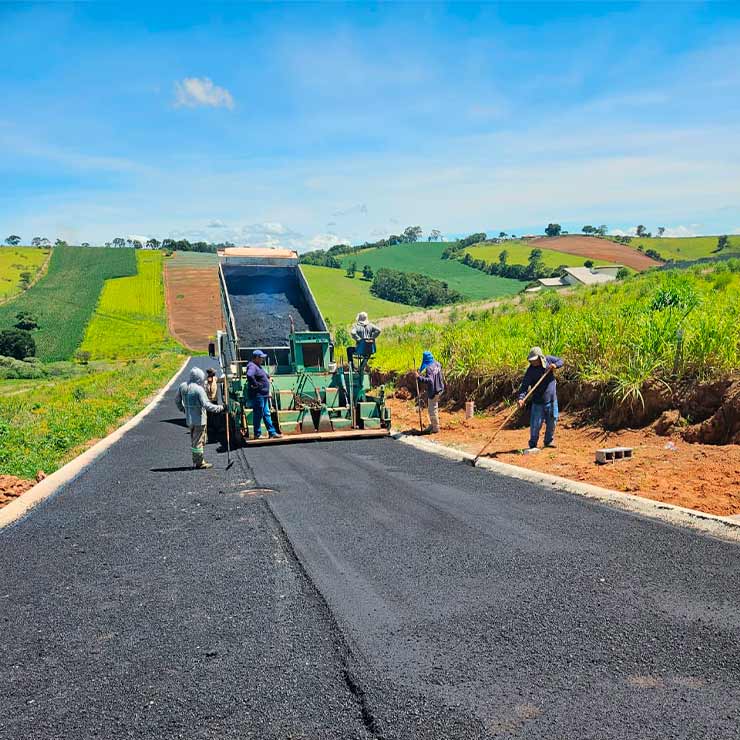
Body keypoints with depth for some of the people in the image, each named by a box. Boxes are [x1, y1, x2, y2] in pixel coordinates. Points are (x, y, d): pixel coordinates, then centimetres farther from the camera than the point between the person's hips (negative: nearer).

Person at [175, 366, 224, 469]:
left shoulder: (182, 386, 5)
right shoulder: (199, 389, -18)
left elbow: (177, 400, 16)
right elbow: (206, 404, -24)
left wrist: (182, 409, 33)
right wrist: (220, 408, -19)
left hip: (189, 419, 7)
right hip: (199, 419, -7)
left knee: (194, 440, 18)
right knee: (198, 441, 1)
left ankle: (196, 461, 25)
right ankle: (199, 463, 7)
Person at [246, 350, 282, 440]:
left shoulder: (258, 366, 18)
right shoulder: (252, 366, -15)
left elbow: (265, 376, 37)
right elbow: (249, 375, -36)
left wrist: (267, 376, 19)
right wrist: (255, 384, -27)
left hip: (263, 395, 11)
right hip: (257, 395, -11)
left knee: (267, 414, 12)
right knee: (258, 414, -4)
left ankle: (272, 432, 16)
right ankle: (257, 434, 3)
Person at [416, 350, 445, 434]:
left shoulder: (429, 368, -22)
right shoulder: (437, 364, 5)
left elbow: (429, 380, -34)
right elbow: (442, 376, 16)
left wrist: (419, 377, -39)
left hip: (433, 392, -9)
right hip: (439, 389, 9)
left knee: (433, 410, 1)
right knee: (430, 408, 20)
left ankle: (436, 428, 9)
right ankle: (432, 425, 30)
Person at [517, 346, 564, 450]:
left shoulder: (548, 359, -6)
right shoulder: (531, 370, -16)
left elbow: (560, 361, 10)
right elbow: (524, 385, -21)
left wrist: (555, 365, -14)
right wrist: (521, 398, -36)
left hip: (552, 399, 4)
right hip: (538, 402, -3)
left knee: (552, 422, 14)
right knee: (536, 424, -2)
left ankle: (549, 441, 33)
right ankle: (533, 444, 13)